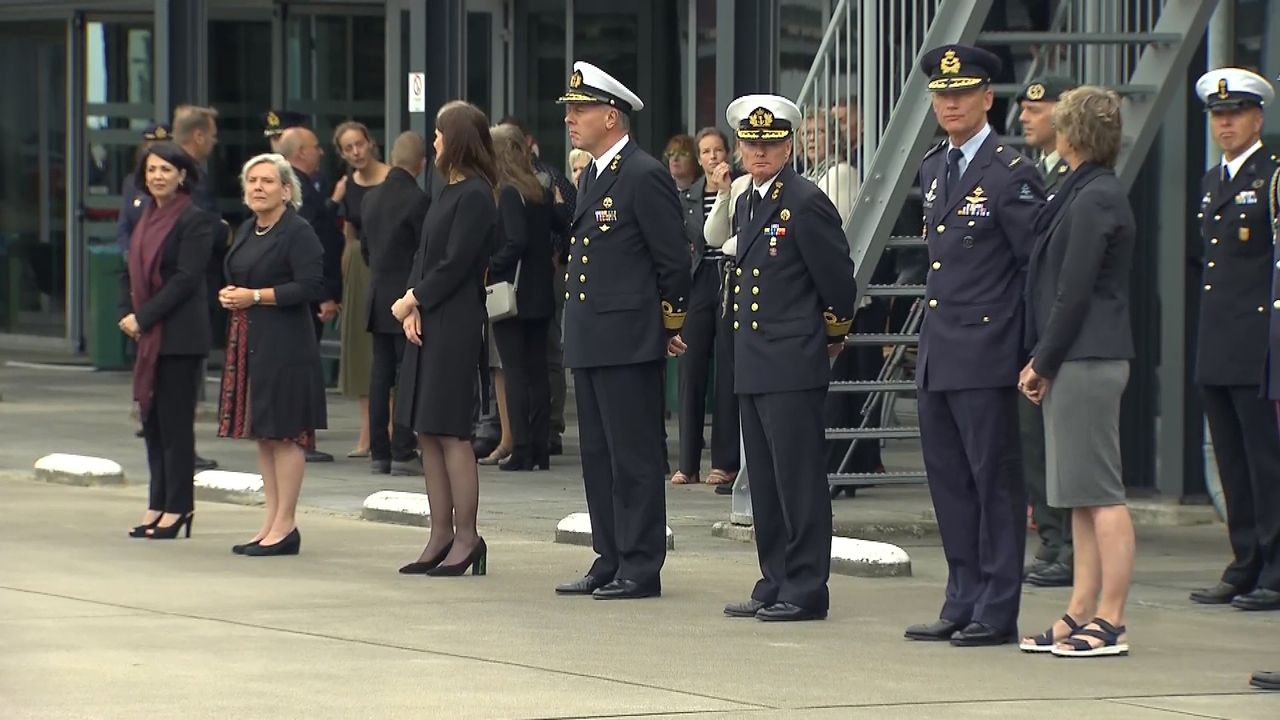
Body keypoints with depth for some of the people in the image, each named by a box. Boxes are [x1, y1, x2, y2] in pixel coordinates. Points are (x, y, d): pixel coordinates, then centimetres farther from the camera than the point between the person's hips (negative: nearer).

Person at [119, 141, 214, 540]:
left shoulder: (194, 221, -9)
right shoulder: (146, 218, 15)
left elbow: (186, 279, -15)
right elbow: (131, 271, 17)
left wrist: (143, 317, -16)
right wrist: (127, 314, 0)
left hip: (179, 335, -8)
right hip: (147, 335, 8)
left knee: (175, 419, -4)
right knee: (151, 418, 8)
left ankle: (177, 506, 1)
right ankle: (158, 504, 14)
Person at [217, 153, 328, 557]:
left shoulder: (298, 232, -10)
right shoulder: (248, 231, 16)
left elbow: (310, 287, -18)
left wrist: (255, 296, -16)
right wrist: (228, 295, 3)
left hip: (285, 343, -9)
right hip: (249, 340, 9)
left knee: (285, 432, -6)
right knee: (263, 433, 11)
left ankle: (285, 526, -4)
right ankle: (271, 521, 16)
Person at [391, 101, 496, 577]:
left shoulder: (474, 197, -13)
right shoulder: (450, 193, 16)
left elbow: (453, 266, -17)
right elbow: (425, 256, 14)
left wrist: (413, 301, -7)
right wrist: (411, 308, -1)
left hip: (455, 327, -10)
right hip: (428, 324, 10)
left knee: (451, 431, -7)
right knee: (428, 432, 10)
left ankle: (466, 538, -3)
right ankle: (441, 536, 14)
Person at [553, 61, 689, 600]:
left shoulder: (644, 176, -12)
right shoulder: (592, 177, 16)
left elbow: (674, 261, -10)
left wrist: (667, 327, -3)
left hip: (629, 340, -9)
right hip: (589, 342, 9)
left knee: (635, 457, -5)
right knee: (599, 456, 12)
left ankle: (641, 569, -1)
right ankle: (609, 562, 18)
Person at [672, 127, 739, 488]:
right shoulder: (686, 197, 12)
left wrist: (727, 190, -17)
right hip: (697, 287, 3)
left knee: (728, 373, -1)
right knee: (691, 372, 2)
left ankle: (725, 462, 3)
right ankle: (688, 462, 6)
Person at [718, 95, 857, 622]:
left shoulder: (806, 204, -11)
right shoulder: (747, 204, 15)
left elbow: (838, 279, -7)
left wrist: (834, 333, 5)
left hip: (794, 364, -9)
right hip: (753, 367, 9)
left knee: (798, 479, -6)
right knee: (765, 481, 11)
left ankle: (806, 591, -4)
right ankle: (775, 585, 17)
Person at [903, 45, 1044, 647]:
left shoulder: (1010, 174, -10)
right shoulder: (932, 169, 14)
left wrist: (1036, 350, -10)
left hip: (987, 358, -8)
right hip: (937, 358, 8)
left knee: (996, 480, -2)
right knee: (949, 482, 11)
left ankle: (997, 613, 1)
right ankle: (963, 604, 18)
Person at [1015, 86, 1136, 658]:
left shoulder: (1095, 199, -14)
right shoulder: (1088, 194, 16)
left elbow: (1074, 292, -17)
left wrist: (1042, 363, -11)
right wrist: (1042, 362, 15)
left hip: (1086, 361, -10)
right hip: (1077, 362, 10)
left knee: (1100, 494, -7)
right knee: (1083, 498, 11)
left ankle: (1110, 623, -6)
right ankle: (1080, 616, 15)